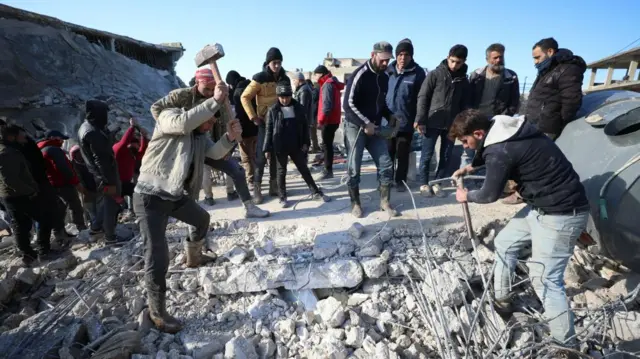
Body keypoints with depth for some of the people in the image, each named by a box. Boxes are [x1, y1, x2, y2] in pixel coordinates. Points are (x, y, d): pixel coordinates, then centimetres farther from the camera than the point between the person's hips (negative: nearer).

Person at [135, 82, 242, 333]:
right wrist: (215, 101, -34)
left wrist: (230, 137, -17)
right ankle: (157, 312, 6)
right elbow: (184, 123, -34)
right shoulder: (168, 116, -13)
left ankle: (193, 256, 57)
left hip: (177, 196, 9)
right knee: (158, 258, -11)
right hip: (150, 197, -8)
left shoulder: (200, 134, 11)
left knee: (202, 219, 30)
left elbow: (215, 153, 2)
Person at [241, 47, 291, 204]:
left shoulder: (285, 79, 6)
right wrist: (253, 117, -14)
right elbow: (245, 97, -9)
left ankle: (273, 185, 19)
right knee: (262, 154, -6)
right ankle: (257, 188, 1)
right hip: (265, 122, -5)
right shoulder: (260, 78, -10)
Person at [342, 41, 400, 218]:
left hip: (375, 128, 7)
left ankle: (385, 202, 16)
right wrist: (365, 123, -21)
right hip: (356, 127, -6)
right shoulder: (359, 75, -15)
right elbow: (348, 104, -18)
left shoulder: (384, 77, 8)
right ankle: (356, 203, 17)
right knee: (354, 168, 2)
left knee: (386, 165, 2)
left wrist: (389, 116, 3)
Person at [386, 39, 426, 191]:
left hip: (406, 122, -2)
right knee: (387, 153, 11)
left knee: (403, 155, 8)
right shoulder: (388, 71, 2)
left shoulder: (418, 73, -5)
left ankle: (400, 181, 22)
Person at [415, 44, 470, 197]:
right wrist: (420, 120, -12)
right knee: (427, 155, 2)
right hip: (432, 123, -4)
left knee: (446, 156, 7)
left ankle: (437, 183, 19)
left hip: (452, 125, 4)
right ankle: (424, 184, 14)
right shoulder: (435, 75, -4)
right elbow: (422, 97, -6)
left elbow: (464, 104, 12)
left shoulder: (464, 80, 8)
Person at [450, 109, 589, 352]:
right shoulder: (503, 130, 2)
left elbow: (490, 194, -12)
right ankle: (501, 301, 34)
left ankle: (566, 344, 5)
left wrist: (467, 196, 7)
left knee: (544, 279, -8)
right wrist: (472, 167, 30)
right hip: (542, 206, 10)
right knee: (505, 242, 19)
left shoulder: (500, 151, -26)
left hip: (561, 213, -10)